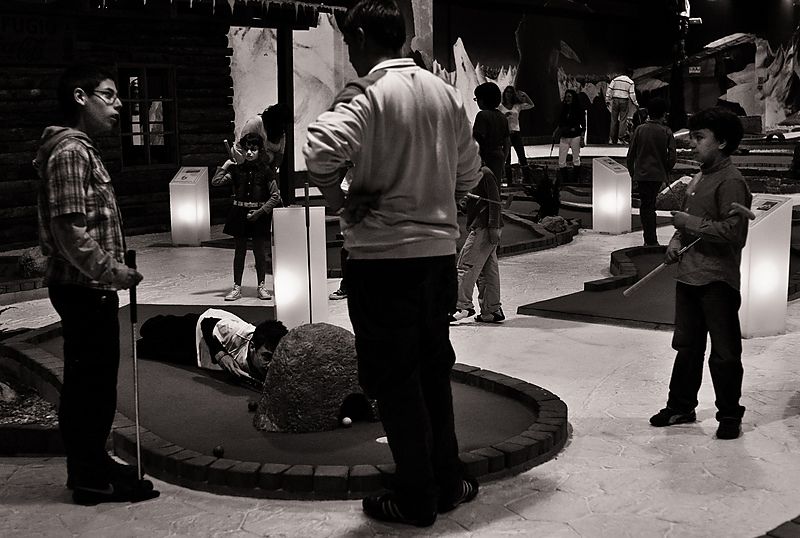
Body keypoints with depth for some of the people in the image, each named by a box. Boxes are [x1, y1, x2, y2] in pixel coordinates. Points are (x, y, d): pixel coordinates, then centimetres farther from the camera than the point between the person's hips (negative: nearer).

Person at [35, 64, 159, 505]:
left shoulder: (82, 149, 16)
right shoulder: (70, 152, -16)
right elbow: (70, 230, -24)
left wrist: (112, 271, 14)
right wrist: (114, 273, -19)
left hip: (89, 289, 10)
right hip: (85, 289, -10)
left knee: (90, 380, 17)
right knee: (91, 382, -1)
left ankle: (91, 464, 28)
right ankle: (91, 478, 9)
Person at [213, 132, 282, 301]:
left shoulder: (266, 171, -4)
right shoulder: (237, 170, 4)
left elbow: (275, 196, -5)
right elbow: (215, 182, -1)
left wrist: (260, 211, -12)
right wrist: (225, 165, -1)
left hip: (259, 214, -2)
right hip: (240, 213, 3)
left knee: (260, 251, 3)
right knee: (239, 251, 7)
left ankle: (262, 286, 15)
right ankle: (237, 287, 13)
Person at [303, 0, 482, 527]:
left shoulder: (367, 94, -12)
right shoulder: (446, 93, 8)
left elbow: (322, 149, -29)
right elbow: (469, 172, 14)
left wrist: (341, 200, -14)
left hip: (383, 256, -6)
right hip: (440, 250, 6)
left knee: (395, 381, 5)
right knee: (434, 372, 18)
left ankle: (415, 499, 12)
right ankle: (447, 482, 26)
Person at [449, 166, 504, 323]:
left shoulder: (485, 174, -10)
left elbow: (494, 200, -16)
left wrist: (493, 227, -21)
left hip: (484, 228, -10)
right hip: (480, 228, 10)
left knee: (466, 264, -9)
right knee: (488, 269, 8)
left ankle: (463, 306, -8)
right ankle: (493, 310, 10)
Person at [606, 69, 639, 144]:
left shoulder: (615, 79, 7)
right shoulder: (630, 82, 0)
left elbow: (609, 90, 2)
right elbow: (632, 94, -4)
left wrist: (607, 100, 7)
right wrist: (636, 104, 5)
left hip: (615, 100, 3)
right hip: (624, 101, -2)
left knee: (614, 119, 7)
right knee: (623, 120, 1)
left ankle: (613, 139, 9)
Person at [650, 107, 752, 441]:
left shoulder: (731, 182, -14)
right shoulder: (699, 178, 13)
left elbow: (732, 231, -24)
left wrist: (688, 222, -18)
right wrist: (677, 240, 6)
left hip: (718, 279, -9)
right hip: (688, 275, 9)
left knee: (724, 353, 2)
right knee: (687, 346, 17)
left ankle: (730, 416, 15)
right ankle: (681, 407, 29)